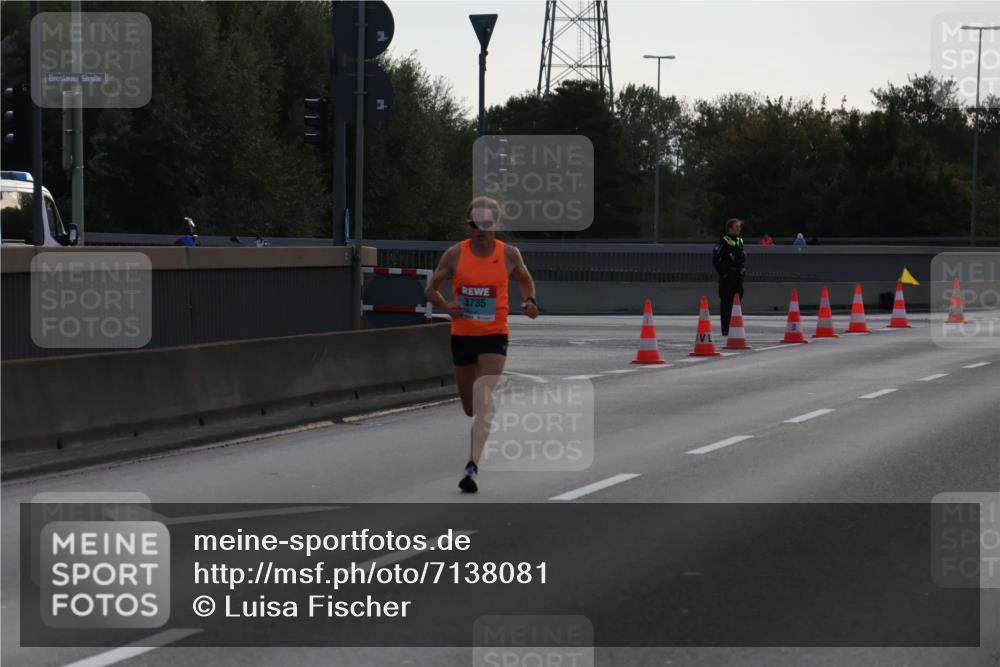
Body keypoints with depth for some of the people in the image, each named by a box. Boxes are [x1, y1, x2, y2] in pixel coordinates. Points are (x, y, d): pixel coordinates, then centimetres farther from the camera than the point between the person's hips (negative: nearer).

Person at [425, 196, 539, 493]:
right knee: (470, 407, 15)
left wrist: (529, 301, -5)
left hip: (494, 335, -2)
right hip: (462, 334, 2)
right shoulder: (455, 254, -5)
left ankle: (472, 467, -25)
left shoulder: (509, 254, -4)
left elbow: (525, 280, 16)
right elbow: (431, 288, 4)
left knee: (483, 402, -18)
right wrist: (446, 306, -16)